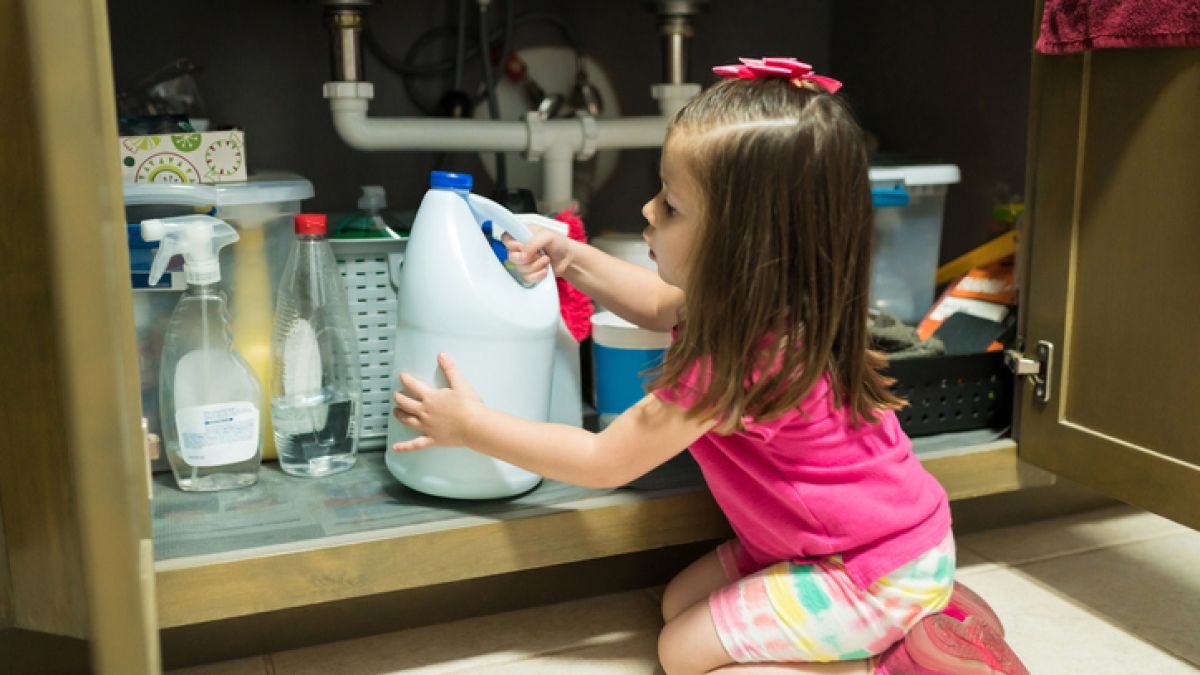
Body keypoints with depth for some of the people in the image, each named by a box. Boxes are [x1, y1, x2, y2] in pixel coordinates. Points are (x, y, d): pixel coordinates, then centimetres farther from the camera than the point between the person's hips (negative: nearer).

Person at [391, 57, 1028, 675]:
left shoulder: (737, 363, -33)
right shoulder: (763, 303, -7)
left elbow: (603, 461, -22)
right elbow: (661, 306, 17)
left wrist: (471, 425, -13)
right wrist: (572, 260, 6)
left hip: (877, 570, -9)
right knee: (679, 601, 12)